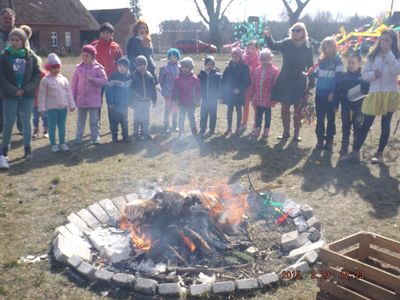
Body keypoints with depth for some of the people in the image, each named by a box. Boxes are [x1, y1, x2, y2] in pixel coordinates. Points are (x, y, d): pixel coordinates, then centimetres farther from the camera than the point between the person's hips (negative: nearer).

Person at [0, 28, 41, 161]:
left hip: (27, 95, 0)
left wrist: (26, 89, -10)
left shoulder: (31, 56, 1)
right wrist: (14, 90, -14)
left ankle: (27, 148, 16)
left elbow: (38, 75, 0)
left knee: (26, 121, 6)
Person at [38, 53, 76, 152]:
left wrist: (71, 105, 7)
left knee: (62, 126, 12)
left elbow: (69, 93, 9)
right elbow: (42, 95, -5)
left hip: (63, 107, 4)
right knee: (52, 126, 3)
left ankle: (62, 143, 22)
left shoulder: (63, 79, 7)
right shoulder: (45, 80, -5)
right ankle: (53, 145, 12)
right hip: (51, 108, -4)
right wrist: (42, 108, -9)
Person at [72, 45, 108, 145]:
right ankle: (78, 138, 19)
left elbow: (104, 80, -11)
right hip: (81, 99, 2)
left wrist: (92, 79, -22)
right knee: (80, 120, 12)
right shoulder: (78, 68, 4)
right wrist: (73, 97, 3)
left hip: (94, 100, -2)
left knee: (94, 120, 4)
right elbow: (74, 84, 5)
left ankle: (95, 137, 15)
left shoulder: (98, 68, -3)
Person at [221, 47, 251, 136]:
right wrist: (224, 90, -4)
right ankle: (229, 128, 20)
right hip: (229, 93, 3)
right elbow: (224, 79, 4)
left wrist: (240, 89, -18)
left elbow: (247, 81, -10)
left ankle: (238, 128, 18)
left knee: (238, 110, 7)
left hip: (239, 93, -3)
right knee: (229, 110, 9)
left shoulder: (244, 67, -6)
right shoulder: (229, 67, 4)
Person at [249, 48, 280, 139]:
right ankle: (257, 130, 17)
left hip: (268, 98, -3)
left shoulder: (274, 70, -9)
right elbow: (253, 83, 9)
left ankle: (266, 130, 21)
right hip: (258, 98, 3)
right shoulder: (257, 70, 5)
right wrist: (251, 95, 9)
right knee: (258, 114, 9)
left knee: (267, 114, 10)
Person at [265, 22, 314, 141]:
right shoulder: (286, 43, 0)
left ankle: (297, 133, 18)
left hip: (300, 82, -1)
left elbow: (310, 65, 2)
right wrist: (268, 36, -28)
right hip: (285, 80, 1)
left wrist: (311, 82, 1)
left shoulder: (308, 46, -1)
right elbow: (273, 46, -9)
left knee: (298, 109, 6)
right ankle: (286, 132, 20)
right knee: (285, 107, 7)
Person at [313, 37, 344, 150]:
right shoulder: (321, 60, 10)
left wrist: (333, 92, -17)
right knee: (320, 118, 8)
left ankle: (329, 140, 12)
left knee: (330, 118, 5)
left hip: (330, 94, -4)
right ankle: (320, 139, 16)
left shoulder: (338, 61, -4)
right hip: (319, 93, 4)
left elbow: (338, 78, -10)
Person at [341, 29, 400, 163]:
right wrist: (373, 74, -16)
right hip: (374, 94, 2)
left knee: (385, 125, 7)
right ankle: (355, 152, 8)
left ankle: (380, 153, 18)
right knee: (366, 124, 3)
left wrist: (389, 53, -19)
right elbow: (364, 75, 5)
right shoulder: (373, 55, 6)